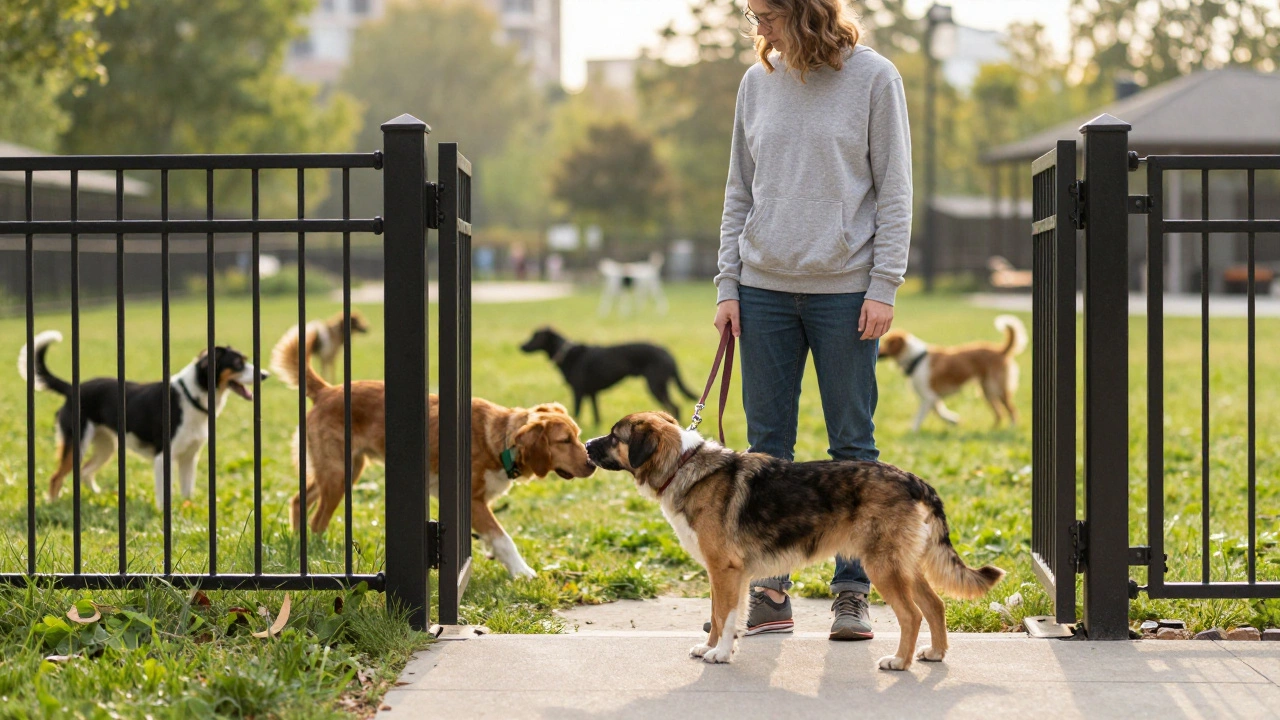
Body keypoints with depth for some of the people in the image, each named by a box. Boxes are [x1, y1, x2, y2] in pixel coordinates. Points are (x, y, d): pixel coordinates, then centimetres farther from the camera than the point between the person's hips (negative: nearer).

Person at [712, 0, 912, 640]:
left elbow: (894, 190, -3)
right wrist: (728, 285, 5)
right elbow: (739, 193, 12)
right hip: (765, 289, 4)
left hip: (844, 292, -4)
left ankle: (852, 592, 9)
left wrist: (883, 286, -9)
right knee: (766, 443, 4)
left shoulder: (874, 79, -3)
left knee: (852, 444, 2)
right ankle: (768, 592, 11)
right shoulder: (757, 83, 9)